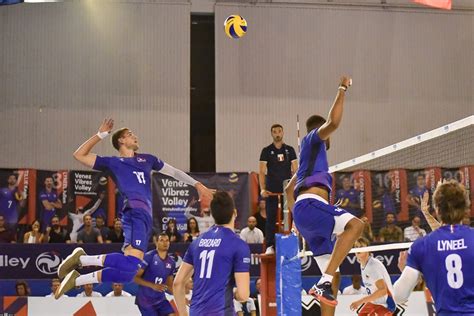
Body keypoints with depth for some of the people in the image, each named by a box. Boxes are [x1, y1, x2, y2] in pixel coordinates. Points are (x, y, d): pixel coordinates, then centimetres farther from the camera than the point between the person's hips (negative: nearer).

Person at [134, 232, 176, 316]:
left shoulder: (171, 262, 6)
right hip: (145, 300, -6)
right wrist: (152, 285, -24)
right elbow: (135, 277, -14)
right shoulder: (148, 257, -12)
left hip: (160, 299, 6)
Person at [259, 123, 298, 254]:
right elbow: (261, 172, -1)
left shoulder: (290, 150, 9)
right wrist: (262, 189, -12)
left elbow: (295, 170, 7)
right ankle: (270, 246, 0)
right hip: (272, 190, -2)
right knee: (271, 218, -3)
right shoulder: (266, 151, 3)